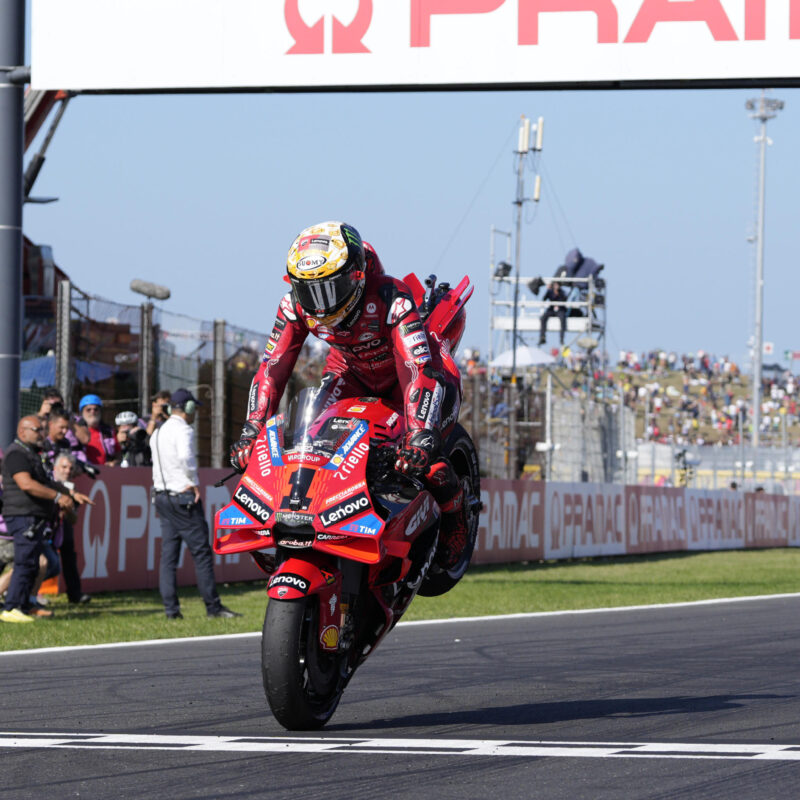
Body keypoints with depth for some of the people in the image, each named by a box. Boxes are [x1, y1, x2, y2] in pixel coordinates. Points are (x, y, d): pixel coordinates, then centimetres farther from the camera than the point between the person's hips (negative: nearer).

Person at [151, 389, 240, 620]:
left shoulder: (158, 433, 15)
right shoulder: (183, 430, -11)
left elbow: (157, 466, 14)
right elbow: (185, 456, -28)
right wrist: (194, 482, -17)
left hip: (162, 496, 8)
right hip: (184, 496, -8)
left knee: (168, 555, 6)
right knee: (201, 552, -4)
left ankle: (171, 608, 2)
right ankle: (213, 606, -3)